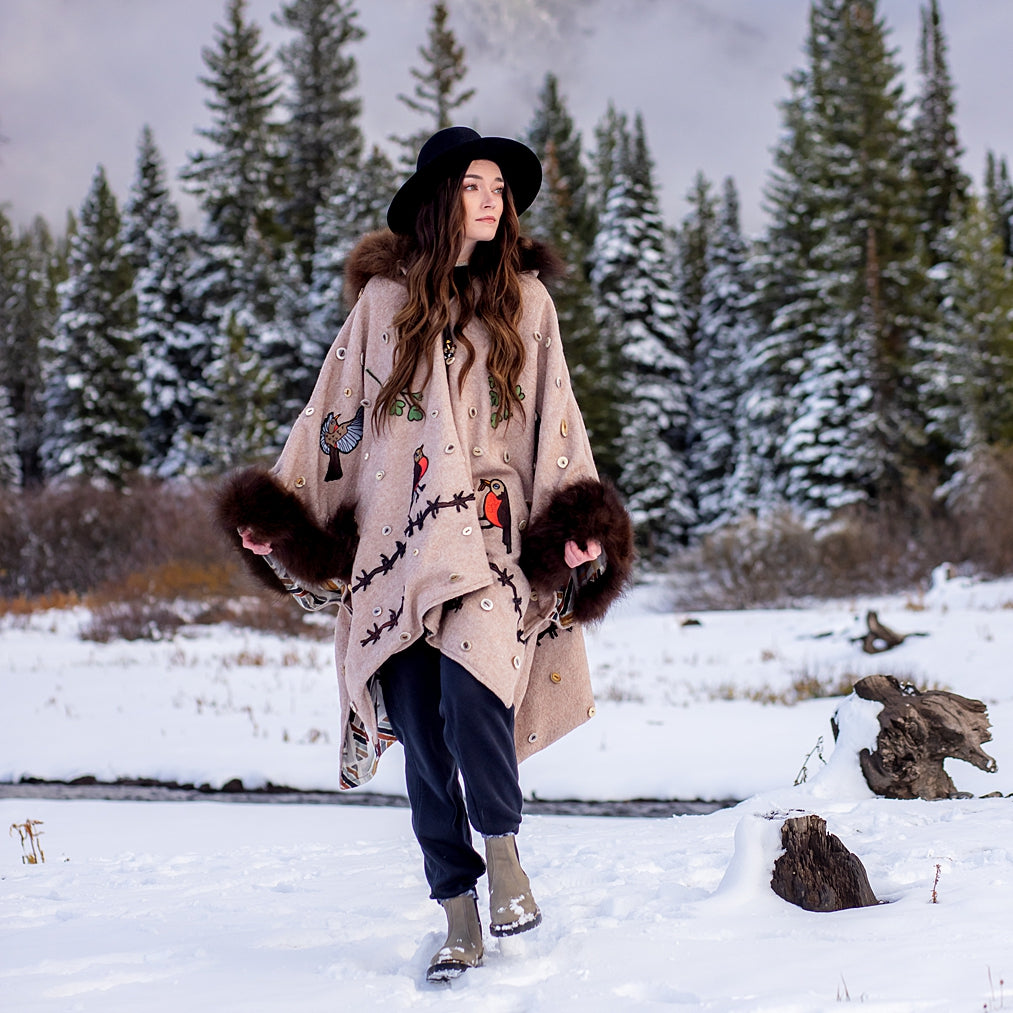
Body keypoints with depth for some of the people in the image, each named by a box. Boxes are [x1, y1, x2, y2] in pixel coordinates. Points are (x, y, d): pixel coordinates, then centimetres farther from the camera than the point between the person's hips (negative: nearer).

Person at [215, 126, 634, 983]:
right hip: (396, 536, 1)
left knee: (471, 689, -25)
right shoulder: (385, 296, 12)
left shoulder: (526, 298, 12)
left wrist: (577, 523, -1)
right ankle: (460, 921, 7)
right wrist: (279, 517, 10)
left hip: (490, 533, -1)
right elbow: (336, 411, 15)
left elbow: (556, 419, 10)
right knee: (421, 733, -1)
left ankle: (504, 850, -1)